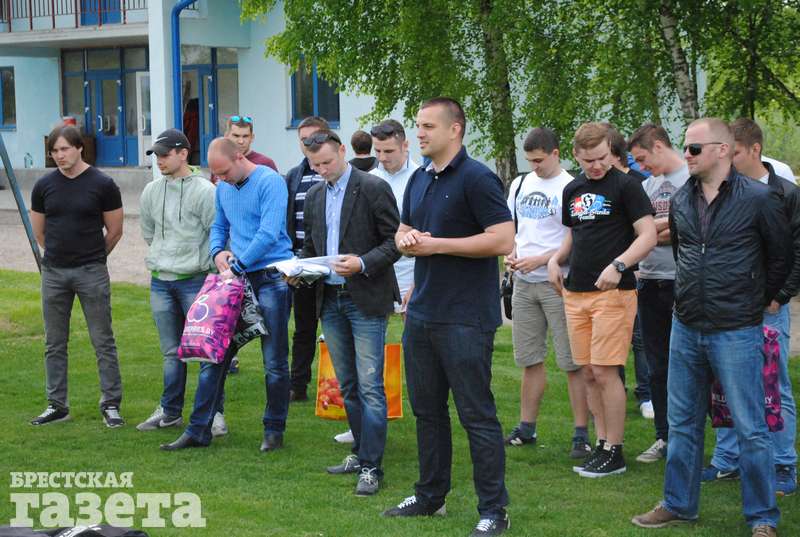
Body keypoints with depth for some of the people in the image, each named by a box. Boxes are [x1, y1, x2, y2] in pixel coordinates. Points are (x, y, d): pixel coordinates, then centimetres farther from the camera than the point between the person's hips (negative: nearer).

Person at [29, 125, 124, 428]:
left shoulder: (102, 184, -5)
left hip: (92, 273, -3)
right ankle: (57, 405, 17)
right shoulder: (44, 186, 4)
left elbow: (115, 232, 3)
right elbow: (39, 232, 15)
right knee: (54, 343, 8)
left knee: (103, 341, 0)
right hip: (53, 272, 3)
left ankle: (111, 404, 6)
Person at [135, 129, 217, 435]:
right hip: (160, 281, 5)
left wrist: (212, 271, -6)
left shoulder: (205, 191, -9)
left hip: (195, 281, -5)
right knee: (171, 352, 13)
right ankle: (170, 411, 20)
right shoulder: (151, 191, 8)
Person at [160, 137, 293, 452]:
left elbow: (269, 234, -20)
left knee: (274, 362, 2)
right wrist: (217, 252, 3)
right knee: (214, 354, 4)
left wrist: (237, 266, -16)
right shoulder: (223, 189, 12)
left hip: (270, 278, -7)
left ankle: (274, 431, 15)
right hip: (236, 279, 7)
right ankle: (199, 430, 10)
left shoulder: (270, 183, -12)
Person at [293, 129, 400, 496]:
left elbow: (395, 242, -9)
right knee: (347, 385, 12)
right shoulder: (314, 196, 13)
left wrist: (362, 263, -22)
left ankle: (372, 466, -6)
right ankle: (361, 452, 22)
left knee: (369, 386, -8)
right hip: (330, 299, 7)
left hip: (366, 300, -7)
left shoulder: (373, 188, -7)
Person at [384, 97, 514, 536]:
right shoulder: (419, 180, 13)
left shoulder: (476, 178, -12)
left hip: (464, 318, -8)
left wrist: (437, 244, -17)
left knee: (476, 414, -4)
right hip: (421, 314, 8)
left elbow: (503, 239, -19)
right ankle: (430, 496, 29)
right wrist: (407, 240, -1)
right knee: (427, 409, 16)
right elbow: (403, 233, 24)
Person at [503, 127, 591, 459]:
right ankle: (527, 428, 21)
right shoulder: (520, 184, 12)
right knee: (529, 359, 13)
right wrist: (511, 254, 1)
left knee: (573, 363, -4)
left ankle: (581, 433, 0)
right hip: (523, 284, 6)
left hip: (558, 284, -6)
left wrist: (539, 260, -16)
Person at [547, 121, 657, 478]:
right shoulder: (573, 190, 15)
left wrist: (618, 265, -24)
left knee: (605, 372, -8)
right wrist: (556, 260, 8)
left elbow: (648, 235, -11)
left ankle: (614, 452, 0)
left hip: (612, 292, -7)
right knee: (589, 374, 9)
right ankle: (601, 443, 19)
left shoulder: (626, 186, -5)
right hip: (575, 292, 7)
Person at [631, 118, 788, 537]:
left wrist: (757, 302, 8)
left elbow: (781, 257, 1)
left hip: (736, 333, -6)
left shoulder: (758, 199, -10)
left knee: (750, 429, -1)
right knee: (683, 425, 13)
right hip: (686, 329, 6)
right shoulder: (681, 200, 6)